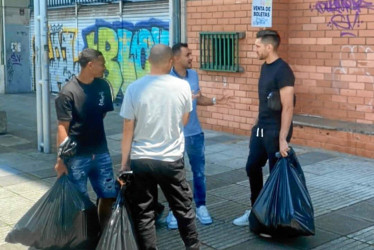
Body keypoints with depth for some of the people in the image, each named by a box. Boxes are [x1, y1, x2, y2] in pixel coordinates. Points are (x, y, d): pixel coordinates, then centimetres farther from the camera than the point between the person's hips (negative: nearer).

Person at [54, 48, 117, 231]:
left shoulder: (103, 86, 0)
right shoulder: (68, 92, -15)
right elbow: (62, 127, -14)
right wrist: (61, 158, -15)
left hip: (100, 153, 5)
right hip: (77, 156, -5)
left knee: (109, 194, 11)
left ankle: (102, 231, 30)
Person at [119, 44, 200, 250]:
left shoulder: (134, 88, -8)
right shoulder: (182, 86, -6)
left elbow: (128, 130, -6)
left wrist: (124, 162, 3)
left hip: (140, 160, 0)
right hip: (172, 160, 1)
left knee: (143, 214, 9)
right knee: (184, 209, 15)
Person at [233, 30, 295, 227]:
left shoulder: (282, 71, -19)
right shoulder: (265, 67, 9)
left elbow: (288, 107, -23)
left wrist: (282, 139, -25)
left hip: (275, 132, -9)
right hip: (260, 129, 9)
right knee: (252, 167, 15)